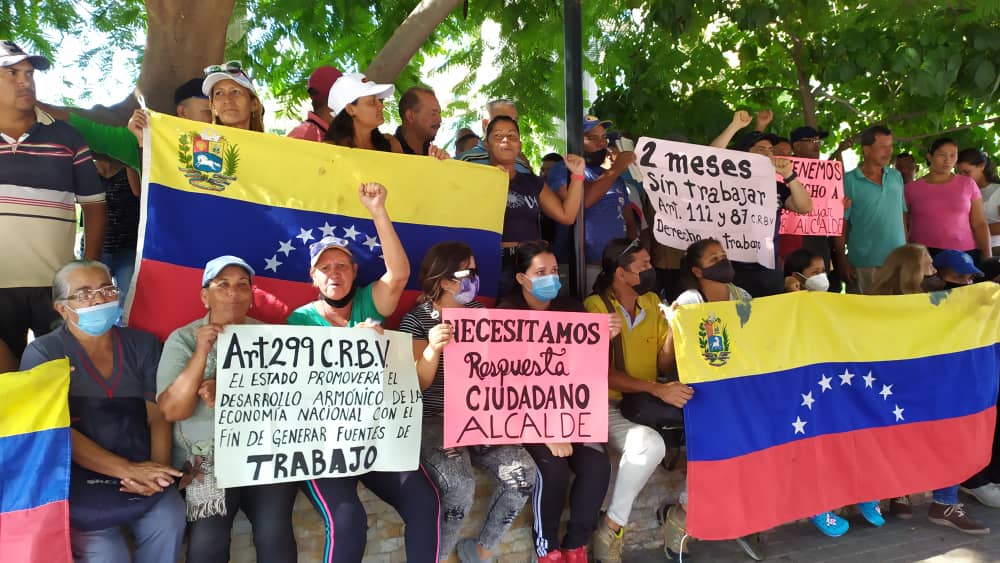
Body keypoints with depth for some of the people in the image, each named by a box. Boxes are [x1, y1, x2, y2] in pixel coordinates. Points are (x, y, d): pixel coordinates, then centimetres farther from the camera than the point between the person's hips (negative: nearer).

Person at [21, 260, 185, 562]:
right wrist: (127, 469, -21)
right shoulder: (42, 354, -1)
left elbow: (158, 414, 3)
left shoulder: (142, 344, 9)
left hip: (143, 470, 3)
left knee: (170, 520, -23)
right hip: (77, 478, -2)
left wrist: (158, 469, -15)